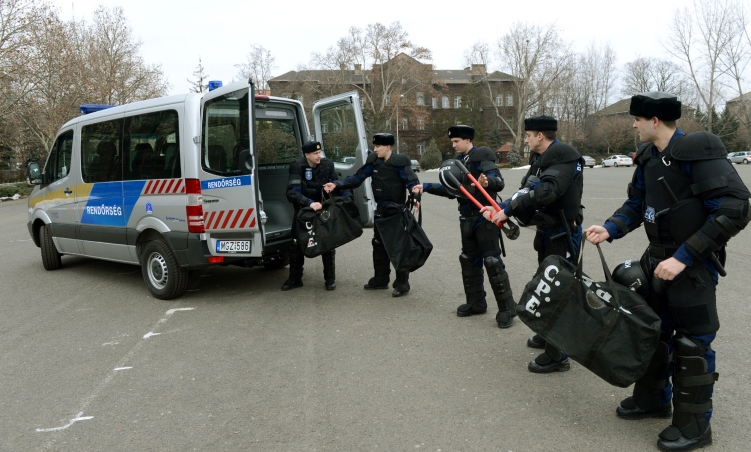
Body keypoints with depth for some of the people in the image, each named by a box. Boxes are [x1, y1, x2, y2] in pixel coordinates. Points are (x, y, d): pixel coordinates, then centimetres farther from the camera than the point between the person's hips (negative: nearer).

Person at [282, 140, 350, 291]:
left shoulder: (327, 165, -9)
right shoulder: (297, 167, -18)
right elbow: (292, 192, -27)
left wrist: (348, 197, -14)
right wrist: (309, 203, -40)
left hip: (324, 210, 1)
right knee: (297, 245, 4)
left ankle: (330, 279, 17)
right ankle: (295, 279, 19)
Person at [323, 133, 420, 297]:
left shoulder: (400, 162, -15)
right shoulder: (373, 161, 1)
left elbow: (412, 182, -19)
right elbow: (357, 178, 3)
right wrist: (336, 184, -6)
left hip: (397, 210, -7)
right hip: (381, 210, 7)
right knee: (379, 244, 15)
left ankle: (402, 283, 8)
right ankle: (381, 279, 28)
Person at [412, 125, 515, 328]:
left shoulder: (482, 157, -11)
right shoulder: (458, 160, 12)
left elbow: (499, 181, -23)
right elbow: (452, 190, 18)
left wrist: (487, 182, -45)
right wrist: (427, 187, 13)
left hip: (484, 216, -8)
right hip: (467, 217, 9)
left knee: (492, 261, -8)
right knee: (469, 260, 13)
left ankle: (506, 309, -1)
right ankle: (476, 302, 26)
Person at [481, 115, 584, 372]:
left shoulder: (564, 157, -19)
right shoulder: (541, 159, 11)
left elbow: (545, 192, -32)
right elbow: (528, 192, 7)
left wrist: (508, 209, -27)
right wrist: (501, 209, -7)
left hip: (563, 234, -10)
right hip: (548, 232, 10)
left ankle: (557, 356, 5)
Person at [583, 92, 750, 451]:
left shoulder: (698, 152, -21)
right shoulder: (649, 157, 4)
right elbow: (636, 203, 12)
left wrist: (683, 257, -25)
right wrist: (609, 229, -7)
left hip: (693, 264, -8)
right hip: (658, 258, 8)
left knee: (691, 342, 2)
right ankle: (653, 398, 37)